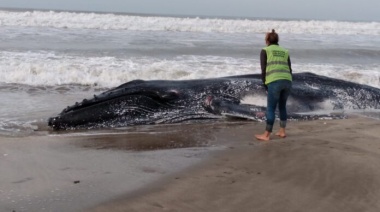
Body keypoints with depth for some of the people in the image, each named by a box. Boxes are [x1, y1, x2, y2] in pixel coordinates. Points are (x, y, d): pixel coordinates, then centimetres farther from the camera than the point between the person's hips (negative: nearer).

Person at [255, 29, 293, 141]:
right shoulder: (285, 51, 22)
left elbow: (263, 70, 4)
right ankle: (282, 131, 25)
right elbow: (289, 70, 16)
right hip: (287, 81, 5)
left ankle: (266, 135, 5)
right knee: (282, 106, 20)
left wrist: (265, 85, 11)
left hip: (274, 82, -5)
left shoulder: (265, 51, 10)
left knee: (271, 108, 1)